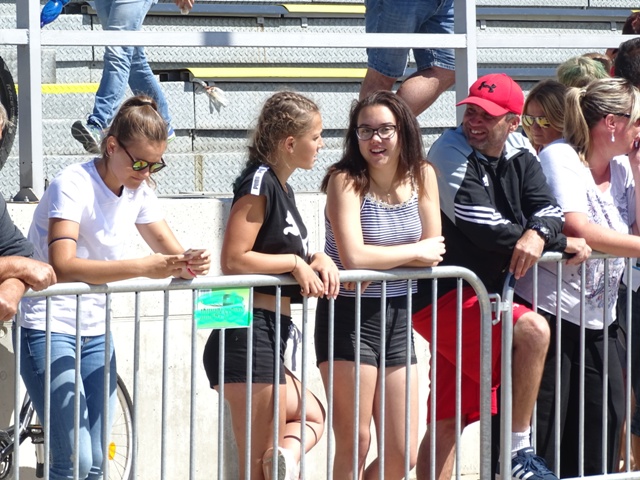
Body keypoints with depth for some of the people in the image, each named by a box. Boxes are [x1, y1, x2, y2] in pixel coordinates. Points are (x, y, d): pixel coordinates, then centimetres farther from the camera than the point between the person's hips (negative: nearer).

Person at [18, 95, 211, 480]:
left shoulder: (138, 190, 5)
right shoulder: (74, 185, -18)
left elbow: (170, 250, 5)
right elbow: (63, 266, -32)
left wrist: (190, 264, -20)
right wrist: (143, 267, -38)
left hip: (95, 332, 7)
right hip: (50, 330, -7)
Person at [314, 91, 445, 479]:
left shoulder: (422, 176, 4)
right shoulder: (346, 181, -12)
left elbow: (434, 253, 1)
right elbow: (353, 258, -22)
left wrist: (378, 262, -14)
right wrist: (415, 252, -9)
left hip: (398, 317, 5)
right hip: (349, 319, -5)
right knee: (353, 447, -1)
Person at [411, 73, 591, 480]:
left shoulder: (520, 159, 12)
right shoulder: (450, 154, -11)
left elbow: (550, 209, 0)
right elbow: (484, 229, -20)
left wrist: (538, 234, -26)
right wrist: (563, 244, -12)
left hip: (487, 297, 7)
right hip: (445, 296, -7)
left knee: (447, 423, 8)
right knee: (532, 330, -27)